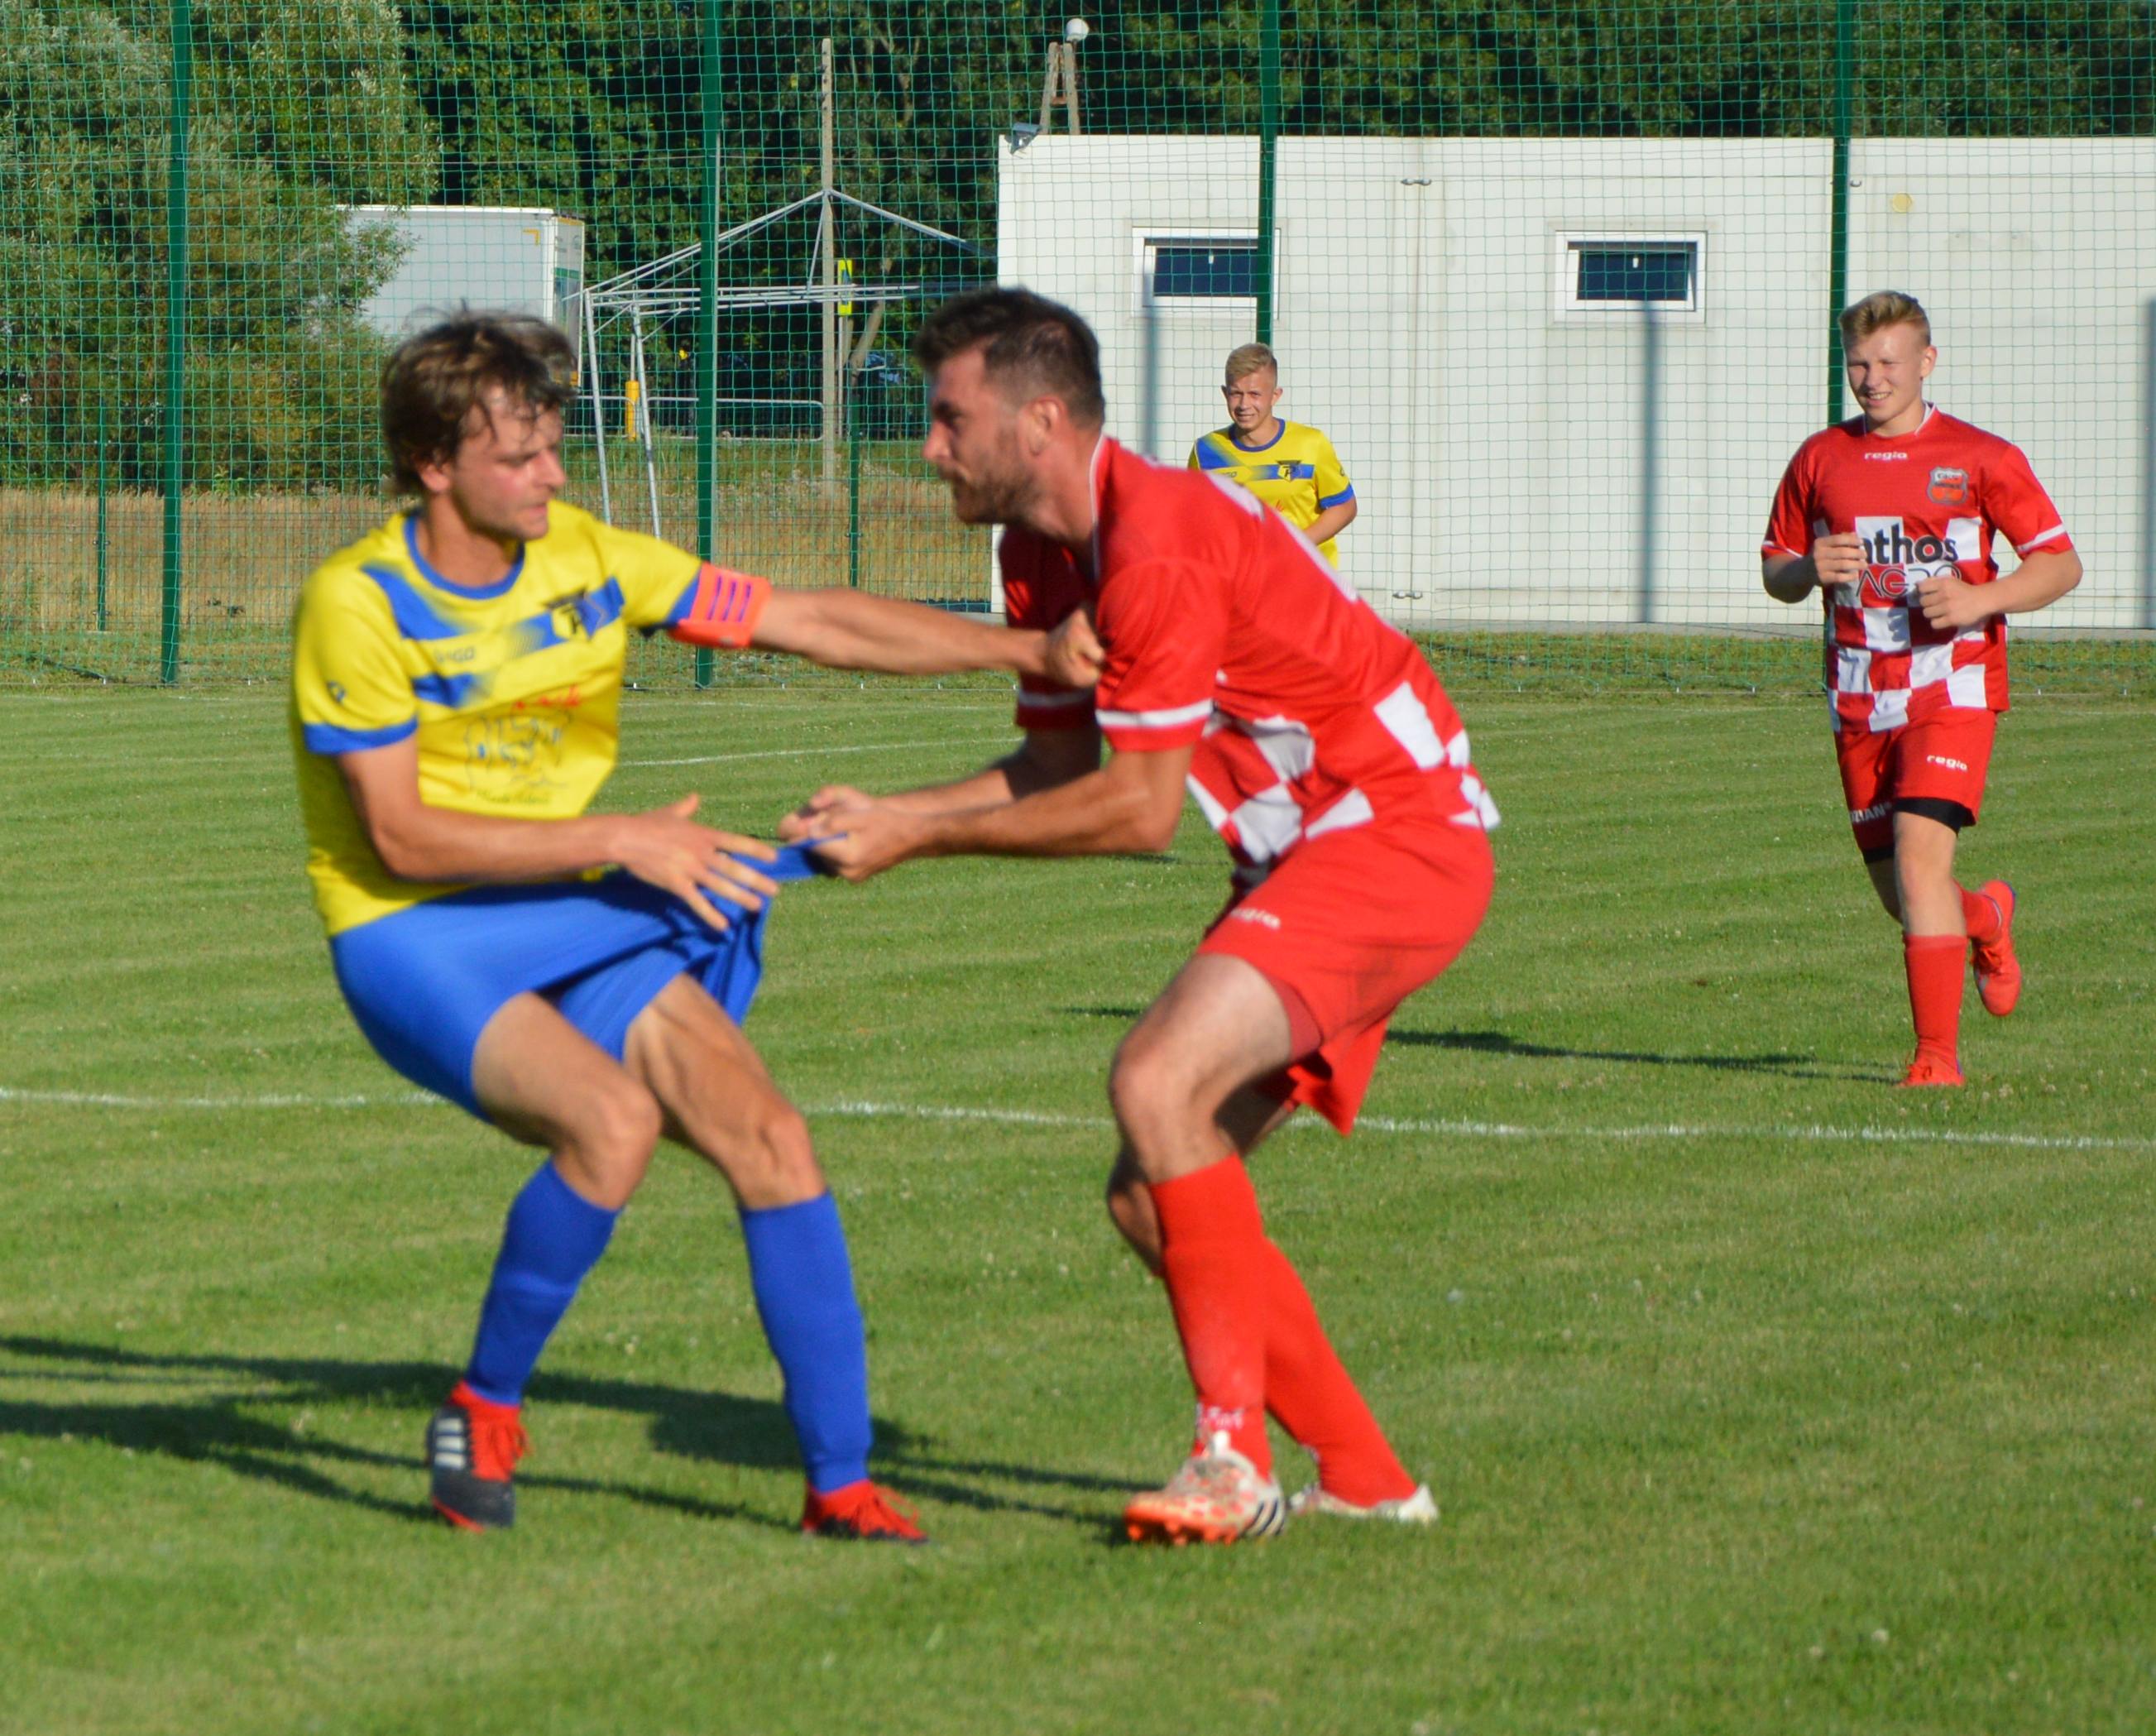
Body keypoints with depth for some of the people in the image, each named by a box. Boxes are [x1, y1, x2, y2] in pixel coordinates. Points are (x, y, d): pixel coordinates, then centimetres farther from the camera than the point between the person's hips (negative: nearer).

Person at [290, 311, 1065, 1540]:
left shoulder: (588, 558, 1)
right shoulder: (358, 605, -14)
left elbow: (812, 622, 4)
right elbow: (403, 837, -17)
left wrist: (1028, 650, -3)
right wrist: (624, 840, -19)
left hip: (568, 924, 5)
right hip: (411, 938, -5)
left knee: (767, 1134, -14)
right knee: (614, 1116, -31)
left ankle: (841, 1480, -6)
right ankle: (486, 1409, -10)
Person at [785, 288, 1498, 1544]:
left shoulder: (1156, 548, -23)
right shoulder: (1045, 554, 8)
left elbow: (1141, 811, -22)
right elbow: (1058, 771, 14)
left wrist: (924, 837, -17)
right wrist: (889, 813, 0)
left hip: (1403, 836, -10)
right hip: (1311, 853, 10)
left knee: (1158, 1082, -27)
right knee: (1154, 1197, 3)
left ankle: (1237, 1457, -24)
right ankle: (1363, 1476, 11)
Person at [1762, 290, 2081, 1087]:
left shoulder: (1979, 458, -1)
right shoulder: (1820, 460, 9)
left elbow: (2062, 563, 0)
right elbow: (1774, 571, 16)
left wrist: (1982, 599, -17)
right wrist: (1811, 570, -8)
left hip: (1952, 685, -4)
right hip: (1860, 699, 4)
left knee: (1919, 857, -20)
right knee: (1901, 896, 7)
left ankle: (1938, 1054, -14)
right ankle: (1985, 917, 42)